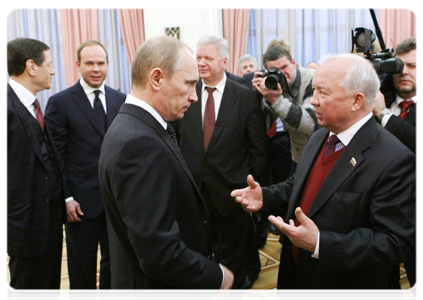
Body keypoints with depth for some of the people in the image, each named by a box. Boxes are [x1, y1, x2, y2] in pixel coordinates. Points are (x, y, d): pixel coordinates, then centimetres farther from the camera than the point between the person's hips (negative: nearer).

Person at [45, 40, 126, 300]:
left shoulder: (121, 101, 6)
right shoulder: (60, 102, -5)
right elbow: (55, 155, -6)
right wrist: (66, 197, -11)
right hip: (81, 200, -3)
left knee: (115, 261, 16)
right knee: (82, 266, 11)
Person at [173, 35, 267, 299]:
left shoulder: (247, 97, -4)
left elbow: (258, 148, -2)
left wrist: (249, 184, -5)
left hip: (230, 191, -1)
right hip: (192, 190, 2)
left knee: (232, 256, 16)